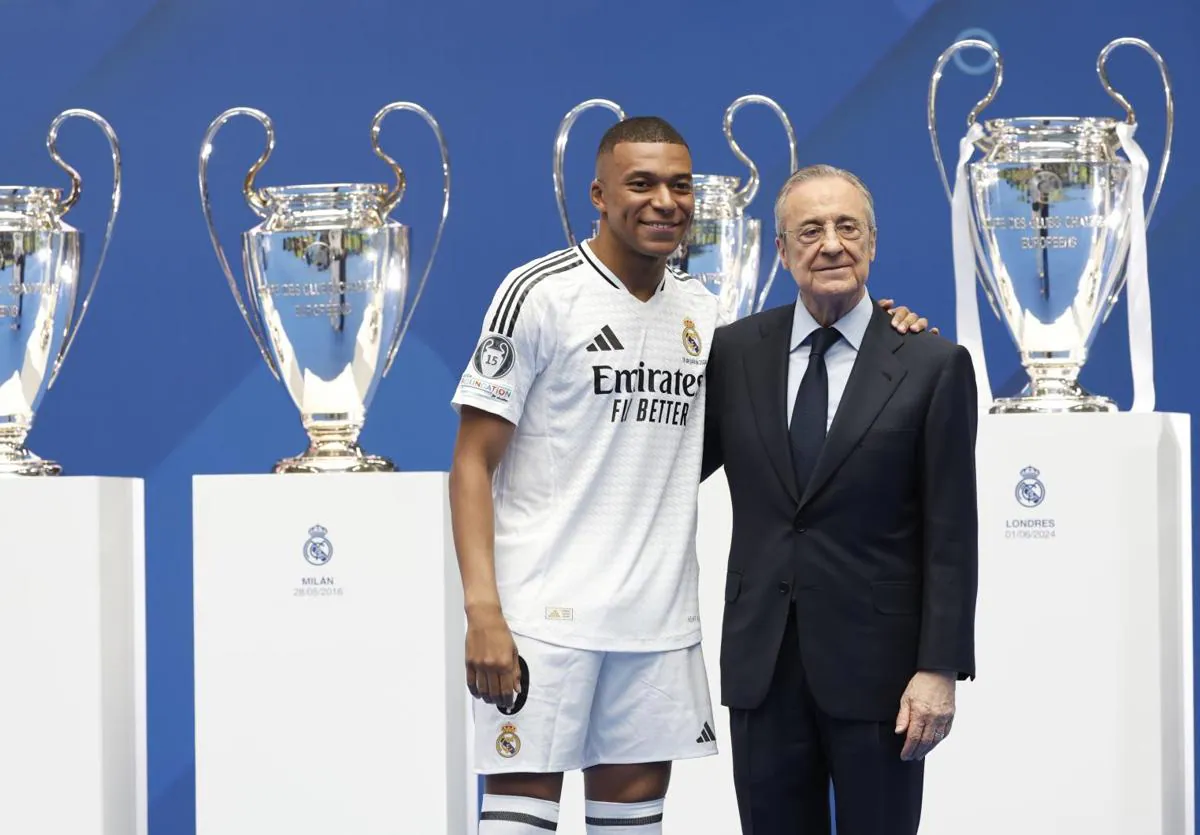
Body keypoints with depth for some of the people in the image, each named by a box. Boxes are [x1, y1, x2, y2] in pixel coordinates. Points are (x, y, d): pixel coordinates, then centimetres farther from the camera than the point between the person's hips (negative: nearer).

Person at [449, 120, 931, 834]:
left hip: (660, 616, 5)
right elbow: (474, 463, -7)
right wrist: (483, 612, -17)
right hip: (546, 612, -5)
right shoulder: (541, 293, -6)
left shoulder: (701, 310, 11)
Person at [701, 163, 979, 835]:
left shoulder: (932, 364, -3)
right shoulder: (734, 352, 6)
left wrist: (939, 669, -10)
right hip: (763, 667, 3)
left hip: (876, 667, -3)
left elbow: (951, 536, -5)